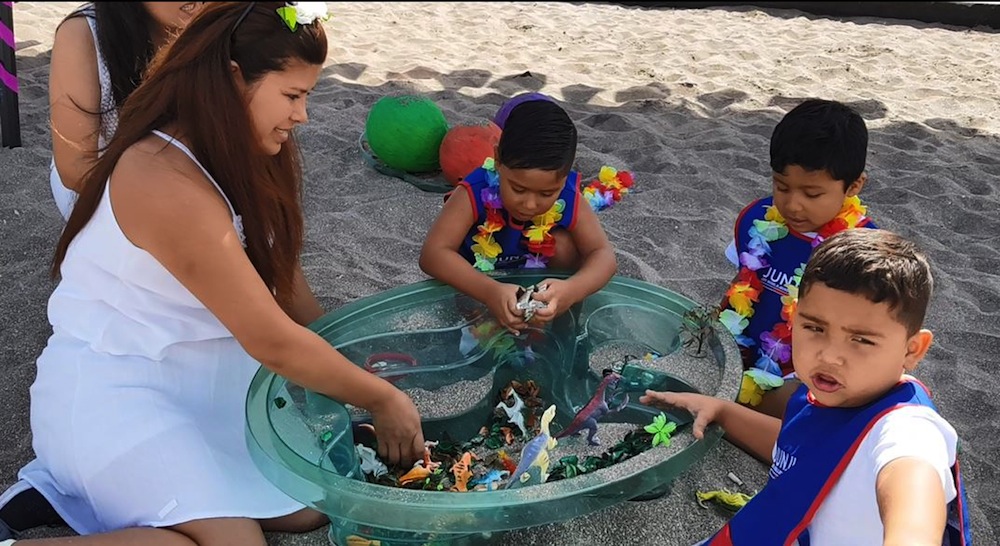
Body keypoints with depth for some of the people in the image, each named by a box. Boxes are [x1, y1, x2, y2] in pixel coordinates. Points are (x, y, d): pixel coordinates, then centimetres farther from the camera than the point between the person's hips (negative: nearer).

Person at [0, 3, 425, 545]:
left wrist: (349, 353, -3)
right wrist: (381, 399, -16)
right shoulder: (166, 181, -28)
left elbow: (278, 271, 6)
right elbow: (272, 340, -26)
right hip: (111, 389, -9)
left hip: (201, 371, 9)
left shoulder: (239, 155, 1)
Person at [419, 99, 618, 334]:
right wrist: (490, 292, -57)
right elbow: (432, 254, -40)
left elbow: (604, 255, -26)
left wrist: (571, 291, -51)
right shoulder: (476, 193, -32)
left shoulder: (568, 200, -25)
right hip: (477, 291, -2)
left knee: (565, 244, -22)